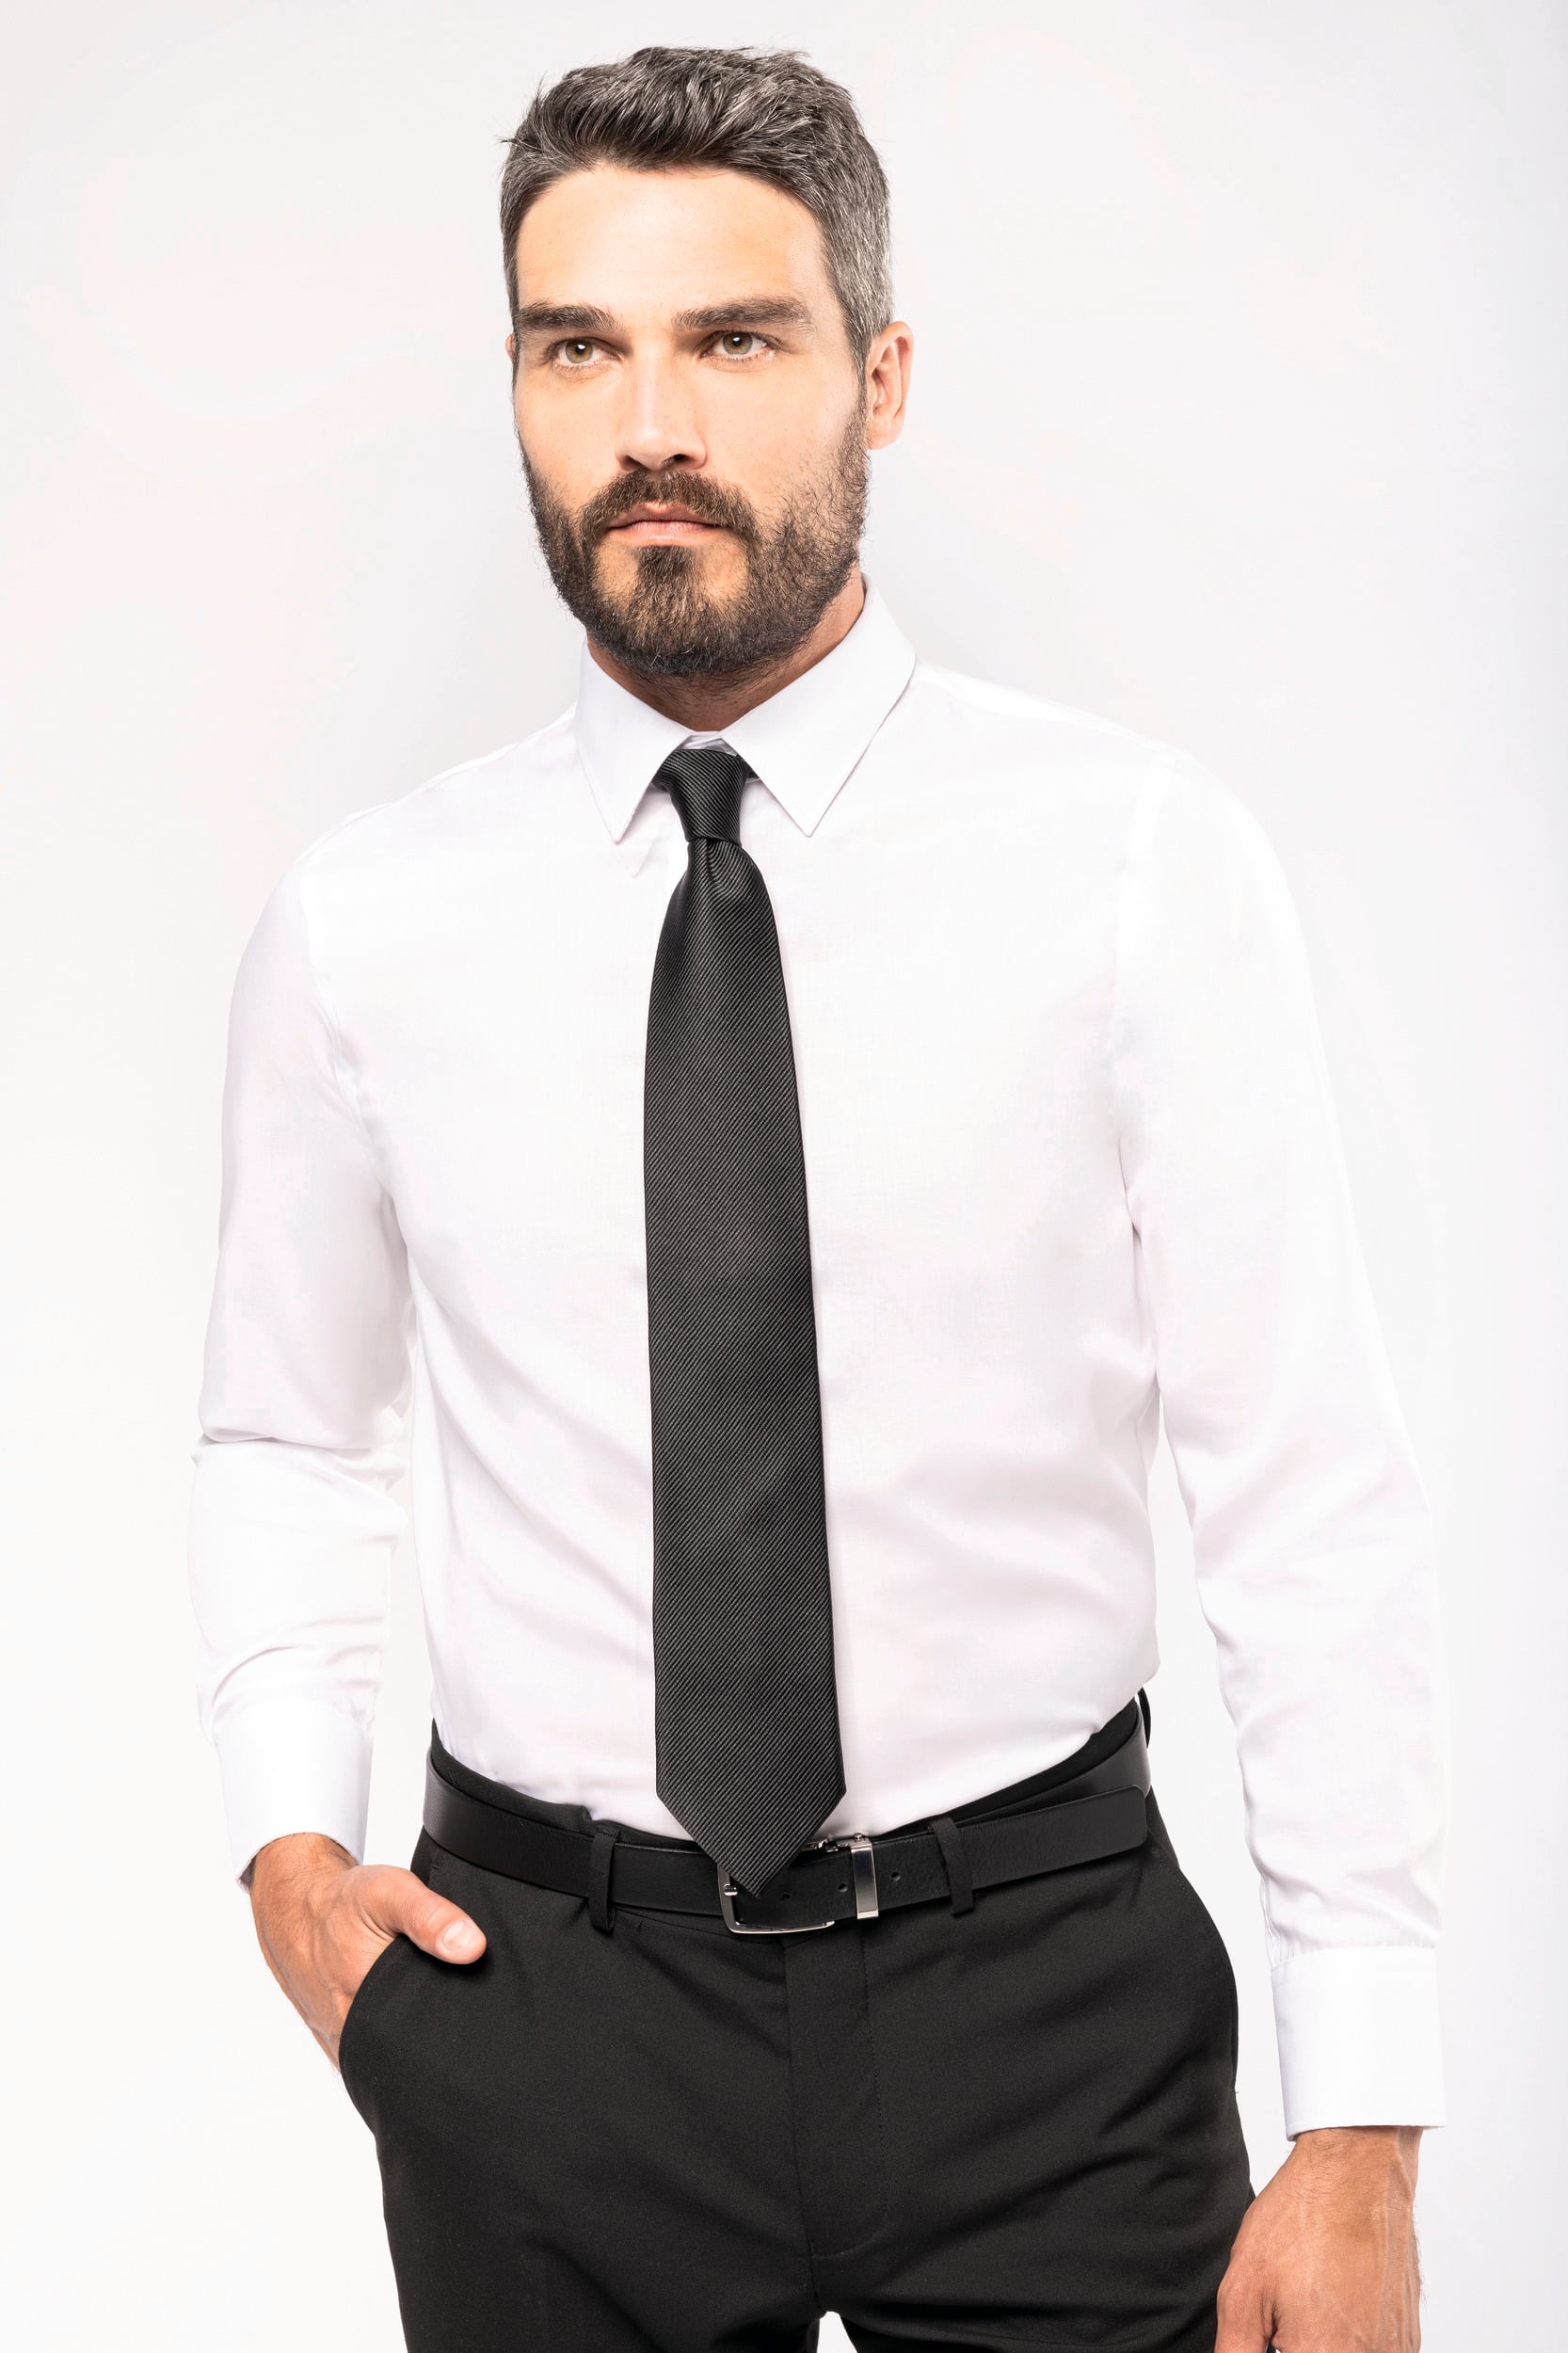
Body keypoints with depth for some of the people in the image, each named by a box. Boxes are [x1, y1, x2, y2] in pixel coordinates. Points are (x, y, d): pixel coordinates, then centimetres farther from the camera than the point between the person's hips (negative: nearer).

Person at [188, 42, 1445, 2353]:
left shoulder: (1139, 857, -7)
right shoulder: (362, 922, 0)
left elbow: (1319, 1505, -8)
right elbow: (286, 1443, 14)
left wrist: (1362, 2136, -11)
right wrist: (287, 1831, -2)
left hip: (1043, 1986, -1)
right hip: (542, 1994, 2)